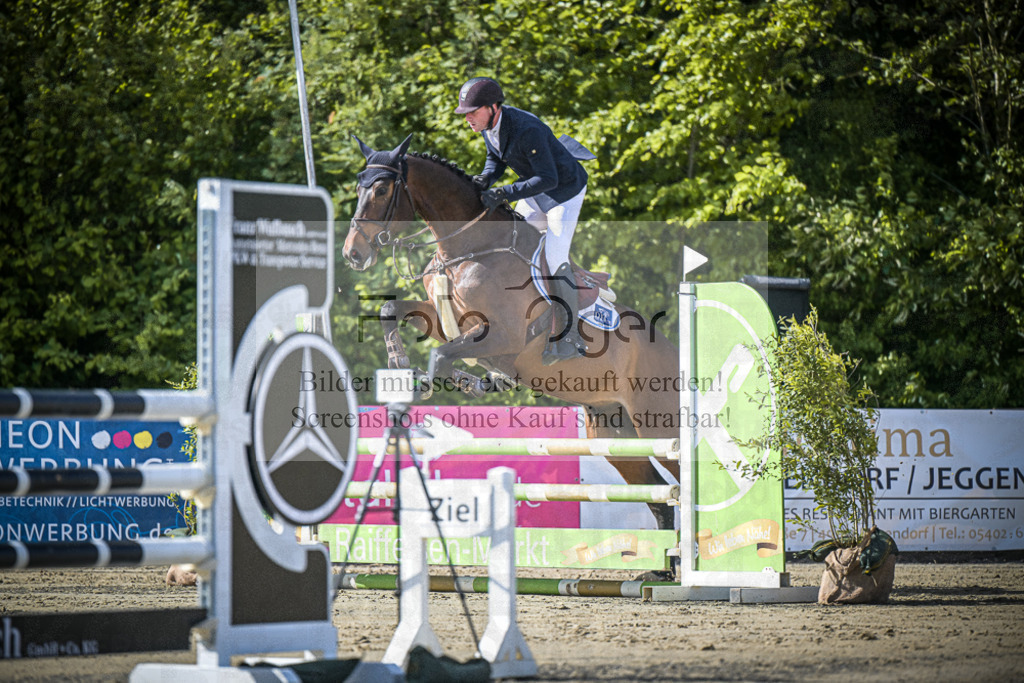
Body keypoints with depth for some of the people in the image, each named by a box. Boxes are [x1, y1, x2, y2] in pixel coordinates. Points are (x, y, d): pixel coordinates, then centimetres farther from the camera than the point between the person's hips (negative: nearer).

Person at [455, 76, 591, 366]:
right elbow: (496, 159, 6)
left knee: (554, 257, -13)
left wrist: (503, 194, -41)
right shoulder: (488, 124, -10)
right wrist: (486, 178, -17)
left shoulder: (527, 130, -36)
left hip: (565, 190, -9)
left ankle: (570, 338, -5)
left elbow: (548, 179, -36)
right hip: (535, 190, 9)